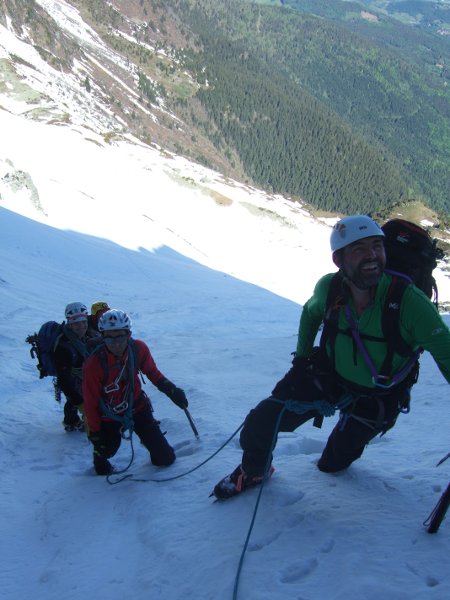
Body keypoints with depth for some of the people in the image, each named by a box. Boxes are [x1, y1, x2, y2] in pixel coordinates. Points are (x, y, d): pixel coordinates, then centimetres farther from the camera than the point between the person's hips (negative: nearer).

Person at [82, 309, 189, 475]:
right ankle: (100, 456, 40)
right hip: (109, 416, -2)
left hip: (137, 407, 3)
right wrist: (95, 434, -12)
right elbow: (90, 403, -18)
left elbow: (151, 371, 1)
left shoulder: (138, 349, -21)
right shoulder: (94, 364, -30)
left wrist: (170, 389, -9)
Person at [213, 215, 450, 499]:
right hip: (327, 376, 2)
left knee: (333, 464, 16)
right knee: (264, 421, -12)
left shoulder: (409, 300, -33)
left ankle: (335, 458, 55)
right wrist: (302, 356, 3)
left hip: (377, 398, -1)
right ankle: (253, 471, 22)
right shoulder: (329, 287, -21)